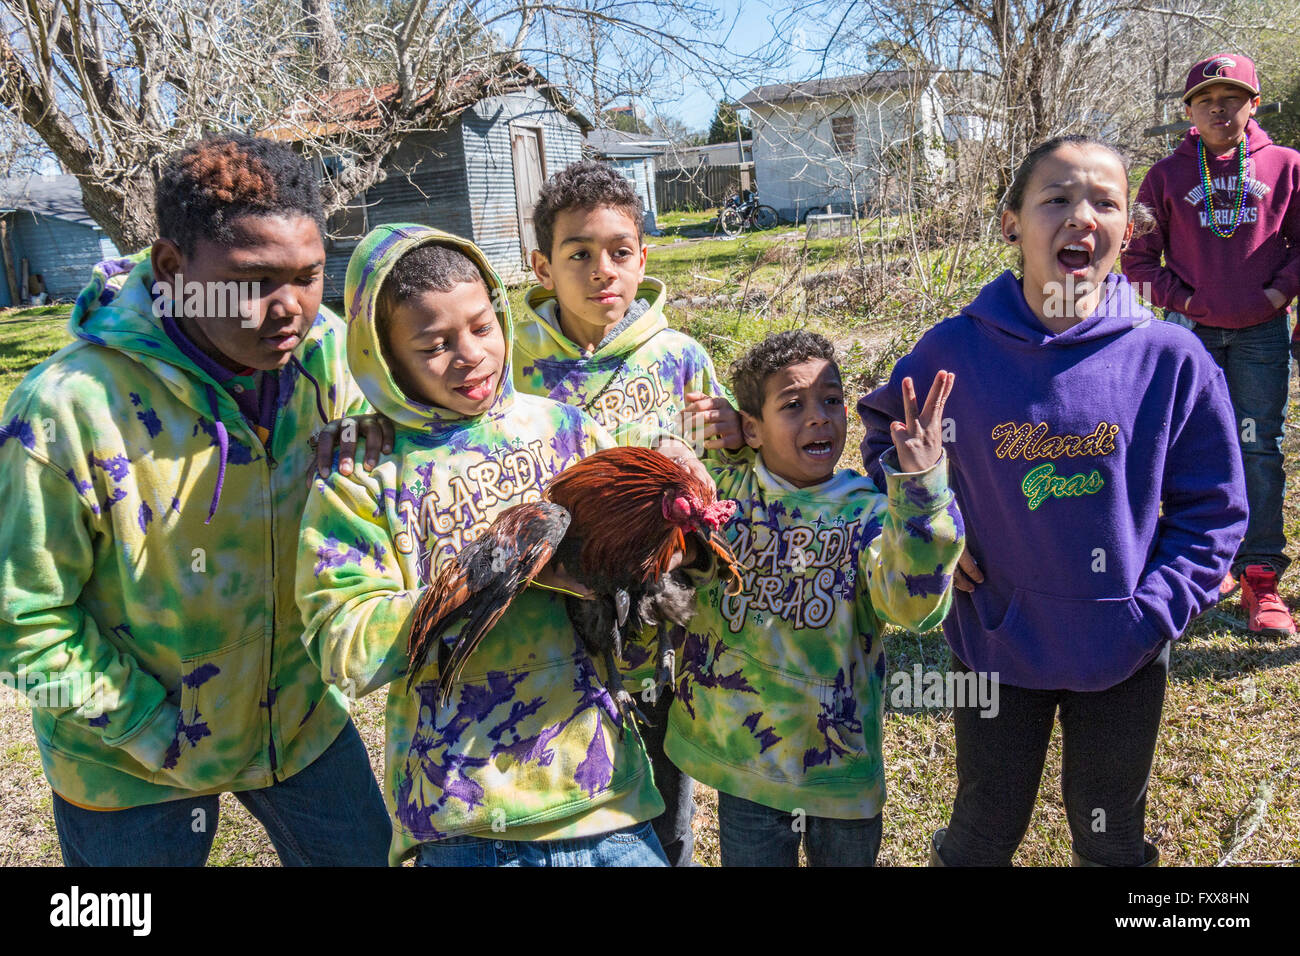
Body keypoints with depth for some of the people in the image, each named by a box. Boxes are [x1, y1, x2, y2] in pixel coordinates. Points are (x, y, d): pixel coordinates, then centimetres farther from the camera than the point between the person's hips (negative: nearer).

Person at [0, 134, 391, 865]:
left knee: (365, 850, 19)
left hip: (299, 715, 4)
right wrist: (158, 730, -15)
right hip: (131, 767, -3)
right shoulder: (71, 406, -27)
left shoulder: (328, 350, -15)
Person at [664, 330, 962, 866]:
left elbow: (914, 605, -25)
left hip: (842, 758, 0)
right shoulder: (720, 491, -4)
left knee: (848, 858, 21)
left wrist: (921, 483, -36)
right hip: (741, 758, 0)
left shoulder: (867, 512, -8)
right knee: (749, 858, 17)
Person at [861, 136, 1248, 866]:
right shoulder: (956, 350, -11)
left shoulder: (1170, 357, -12)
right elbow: (885, 434, 8)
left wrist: (1154, 612, -13)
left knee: (1111, 836, 23)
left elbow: (1214, 508, -3)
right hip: (996, 644, 0)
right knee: (982, 834, 18)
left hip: (1124, 660, 1)